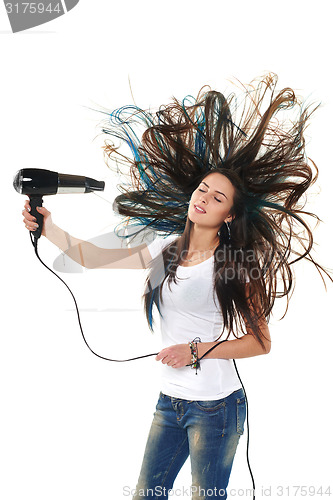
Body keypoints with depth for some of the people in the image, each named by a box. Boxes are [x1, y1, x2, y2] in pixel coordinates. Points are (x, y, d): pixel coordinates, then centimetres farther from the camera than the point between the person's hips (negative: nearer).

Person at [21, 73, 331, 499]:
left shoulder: (233, 265, -12)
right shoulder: (169, 248, 4)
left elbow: (261, 342, -9)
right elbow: (93, 257, 5)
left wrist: (197, 351, -16)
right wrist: (48, 228, -7)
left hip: (216, 407, -6)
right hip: (170, 401, 6)